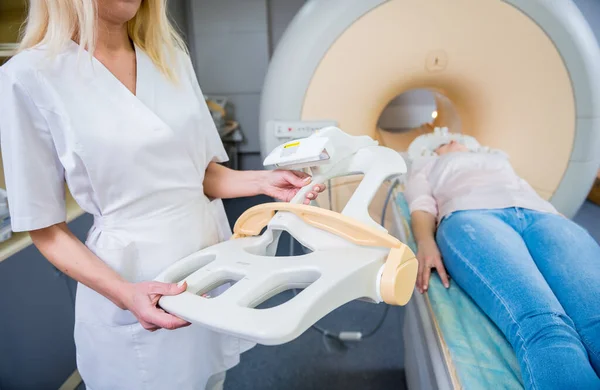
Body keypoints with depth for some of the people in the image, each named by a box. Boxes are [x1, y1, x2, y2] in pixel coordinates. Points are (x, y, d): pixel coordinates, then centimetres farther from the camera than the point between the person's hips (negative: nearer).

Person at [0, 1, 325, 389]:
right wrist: (124, 293, -19)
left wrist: (263, 182, -8)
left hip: (213, 254, 5)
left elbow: (203, 172, 8)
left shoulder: (173, 58, 4)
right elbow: (45, 227, -7)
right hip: (131, 273, -4)